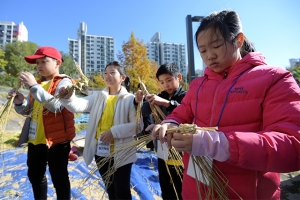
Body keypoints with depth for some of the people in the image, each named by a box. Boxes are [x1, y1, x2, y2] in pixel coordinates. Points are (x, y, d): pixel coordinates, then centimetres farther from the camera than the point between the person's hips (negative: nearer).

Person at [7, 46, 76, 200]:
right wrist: (19, 102, -6)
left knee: (59, 178, 6)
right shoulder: (38, 83, 13)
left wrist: (34, 86, -26)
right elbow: (27, 111, 15)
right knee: (34, 175, 23)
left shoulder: (64, 82, -10)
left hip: (56, 139, -8)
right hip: (35, 139, 8)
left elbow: (56, 106, -26)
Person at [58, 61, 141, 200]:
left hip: (121, 153, -4)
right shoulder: (98, 96, 4)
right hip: (101, 152, 5)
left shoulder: (130, 99, -10)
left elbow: (137, 125, -18)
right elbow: (78, 105, -12)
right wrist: (67, 98, -31)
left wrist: (114, 131, -25)